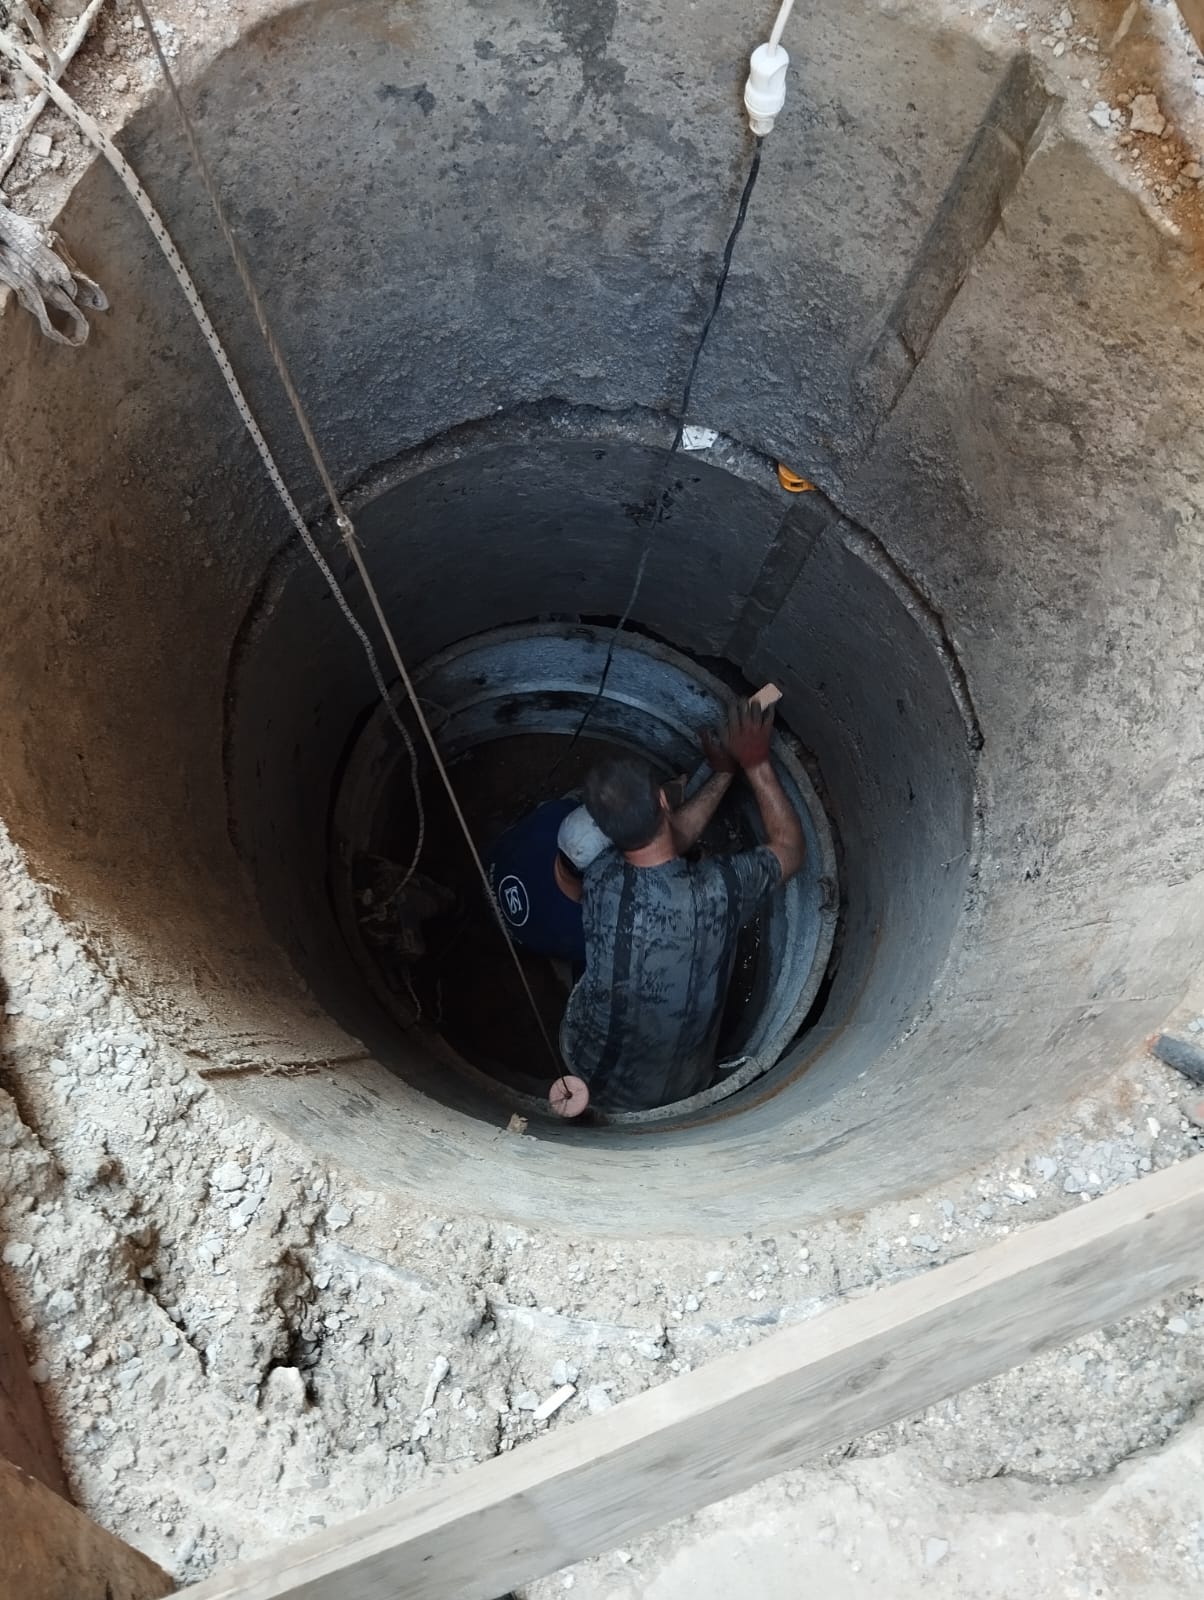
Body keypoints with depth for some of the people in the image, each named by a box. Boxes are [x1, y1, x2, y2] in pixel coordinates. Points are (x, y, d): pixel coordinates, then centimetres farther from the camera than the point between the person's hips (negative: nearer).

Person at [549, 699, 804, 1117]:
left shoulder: (600, 877, -23)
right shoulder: (720, 886, -29)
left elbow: (660, 845, 0)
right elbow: (790, 849, -7)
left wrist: (723, 774, 5)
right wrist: (755, 764, -4)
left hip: (588, 1069, 2)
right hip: (677, 1088, -1)